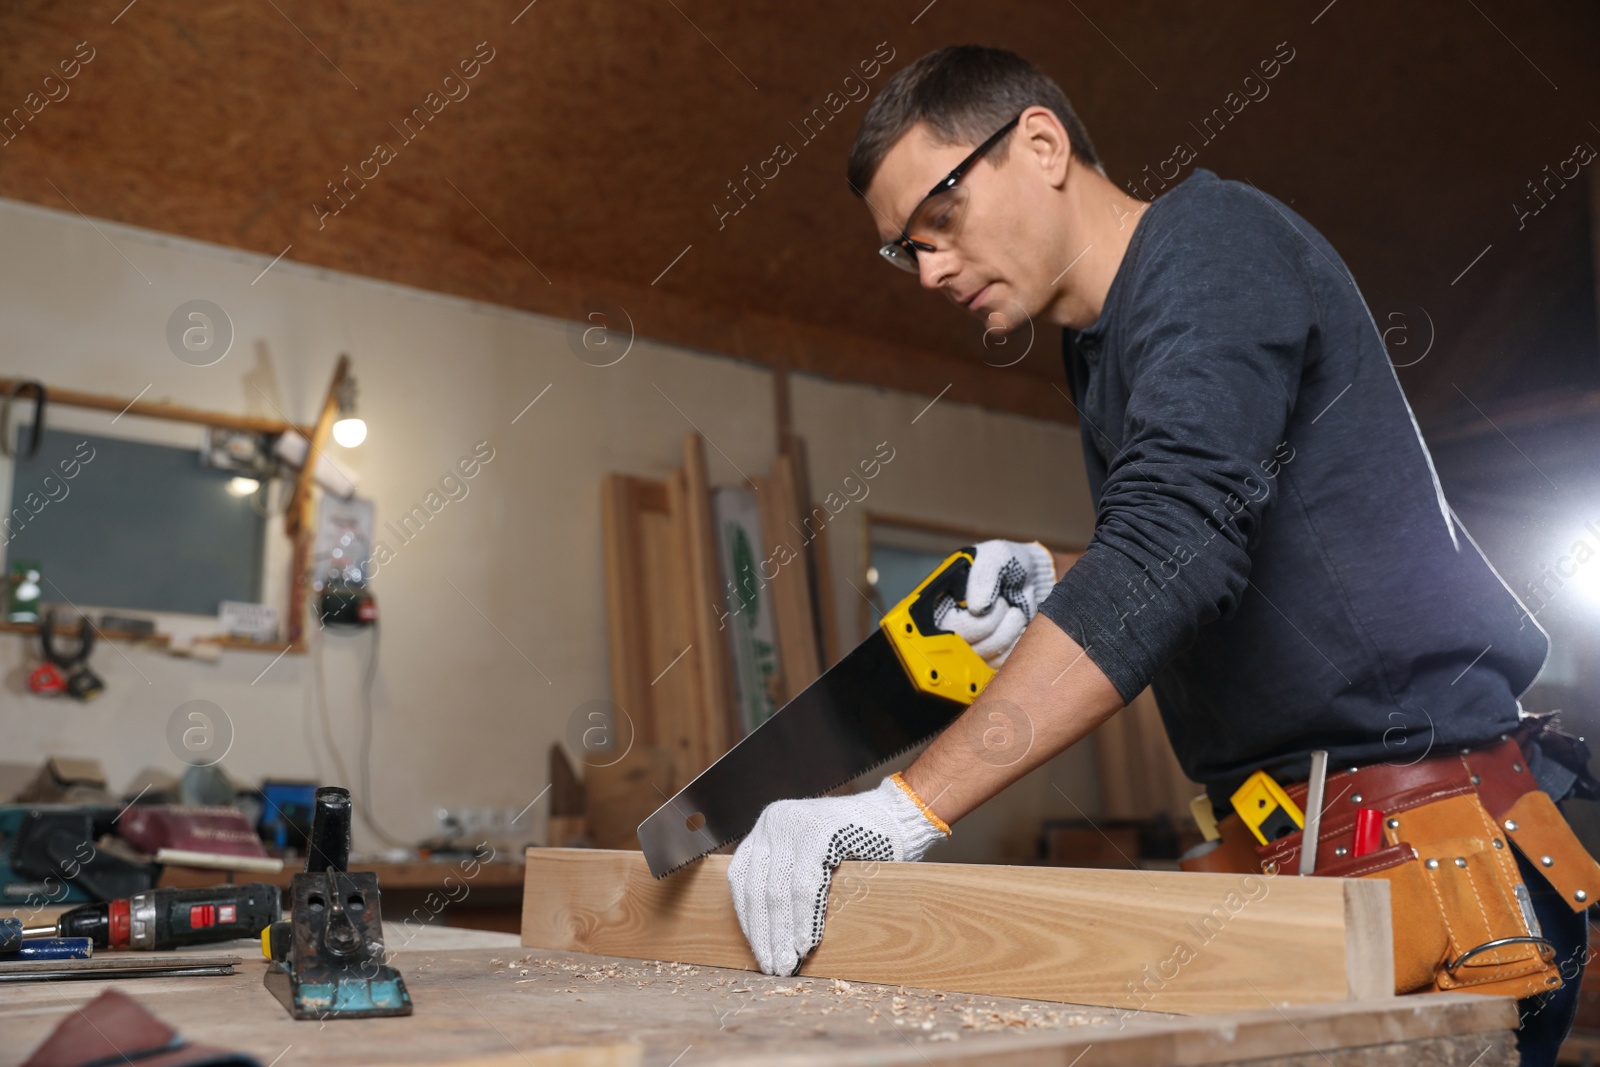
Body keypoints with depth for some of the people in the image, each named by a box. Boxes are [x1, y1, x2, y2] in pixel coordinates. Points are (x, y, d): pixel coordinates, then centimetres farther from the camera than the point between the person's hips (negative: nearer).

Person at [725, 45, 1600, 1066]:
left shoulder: (1211, 240, -11)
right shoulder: (1104, 347, 18)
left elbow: (1171, 546, -26)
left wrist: (904, 807, -29)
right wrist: (1053, 586, 4)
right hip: (1275, 847, 8)